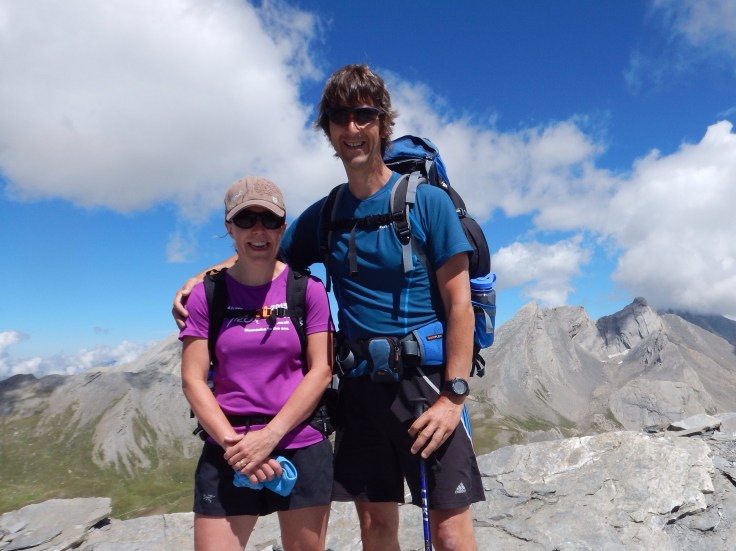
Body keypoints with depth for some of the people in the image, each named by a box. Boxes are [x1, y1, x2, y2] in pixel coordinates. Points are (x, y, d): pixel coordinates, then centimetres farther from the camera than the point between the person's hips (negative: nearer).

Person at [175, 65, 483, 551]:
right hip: (360, 383, 5)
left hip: (424, 379, -4)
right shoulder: (323, 215, 9)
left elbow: (459, 303, -8)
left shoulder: (427, 201, -6)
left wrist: (454, 395, -14)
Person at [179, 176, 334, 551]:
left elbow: (321, 370, -7)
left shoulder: (307, 289, -1)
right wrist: (232, 443, -13)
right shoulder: (206, 295, 2)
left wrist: (269, 437, -14)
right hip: (227, 452, 1)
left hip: (302, 448, 0)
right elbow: (193, 380, -2)